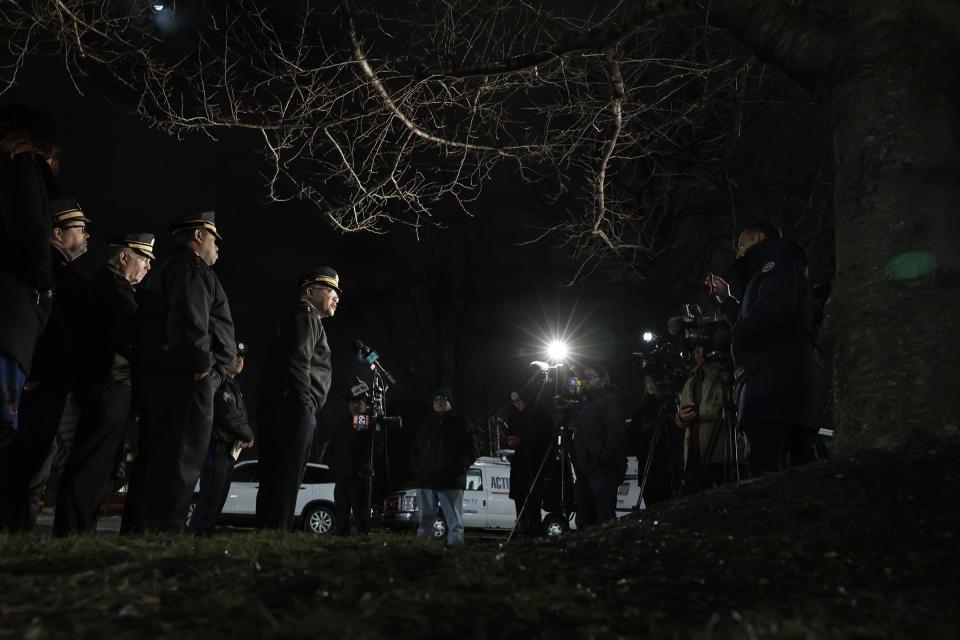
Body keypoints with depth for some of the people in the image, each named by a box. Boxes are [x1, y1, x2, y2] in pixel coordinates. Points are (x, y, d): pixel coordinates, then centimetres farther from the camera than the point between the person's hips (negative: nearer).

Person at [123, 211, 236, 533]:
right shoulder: (191, 267, -5)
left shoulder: (161, 270, 28)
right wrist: (201, 366, -17)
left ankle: (136, 533, 17)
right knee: (179, 462, -11)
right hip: (185, 381, -10)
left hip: (154, 379, 11)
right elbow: (189, 319, -22)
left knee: (152, 461, 12)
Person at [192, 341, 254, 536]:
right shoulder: (218, 383, -9)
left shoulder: (234, 387, 23)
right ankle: (196, 534, -11)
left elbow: (242, 417, 21)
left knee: (219, 499, 9)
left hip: (230, 451, 10)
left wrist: (245, 436, 0)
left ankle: (206, 534, 13)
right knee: (210, 498, -12)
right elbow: (227, 415, -18)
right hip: (216, 447, -10)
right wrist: (249, 435, -6)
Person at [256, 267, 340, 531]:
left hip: (277, 409, 10)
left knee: (274, 478, 9)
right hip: (295, 408, -10)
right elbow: (299, 362, -17)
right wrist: (305, 405, -17)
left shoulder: (306, 319, 29)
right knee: (286, 479, -11)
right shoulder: (307, 317, -3)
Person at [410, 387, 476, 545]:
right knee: (425, 522, 6)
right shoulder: (424, 426, 19)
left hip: (451, 483, -3)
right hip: (425, 481, 3)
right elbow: (414, 450, 22)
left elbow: (471, 452, 5)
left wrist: (459, 469, -7)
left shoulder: (460, 425, 9)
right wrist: (417, 469, 7)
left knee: (455, 523, -5)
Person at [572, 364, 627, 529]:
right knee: (584, 521, 13)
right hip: (585, 471, 10)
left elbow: (616, 432, -21)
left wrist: (603, 459, -20)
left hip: (602, 472, -10)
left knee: (604, 518, -9)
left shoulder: (610, 401, -7)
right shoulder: (588, 403, 23)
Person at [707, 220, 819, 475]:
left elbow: (774, 308, -19)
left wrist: (738, 333, -5)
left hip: (772, 376, -10)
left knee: (764, 468, -20)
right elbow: (750, 323, 35)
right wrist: (726, 300, 32)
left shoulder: (777, 259, 3)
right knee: (801, 466, 6)